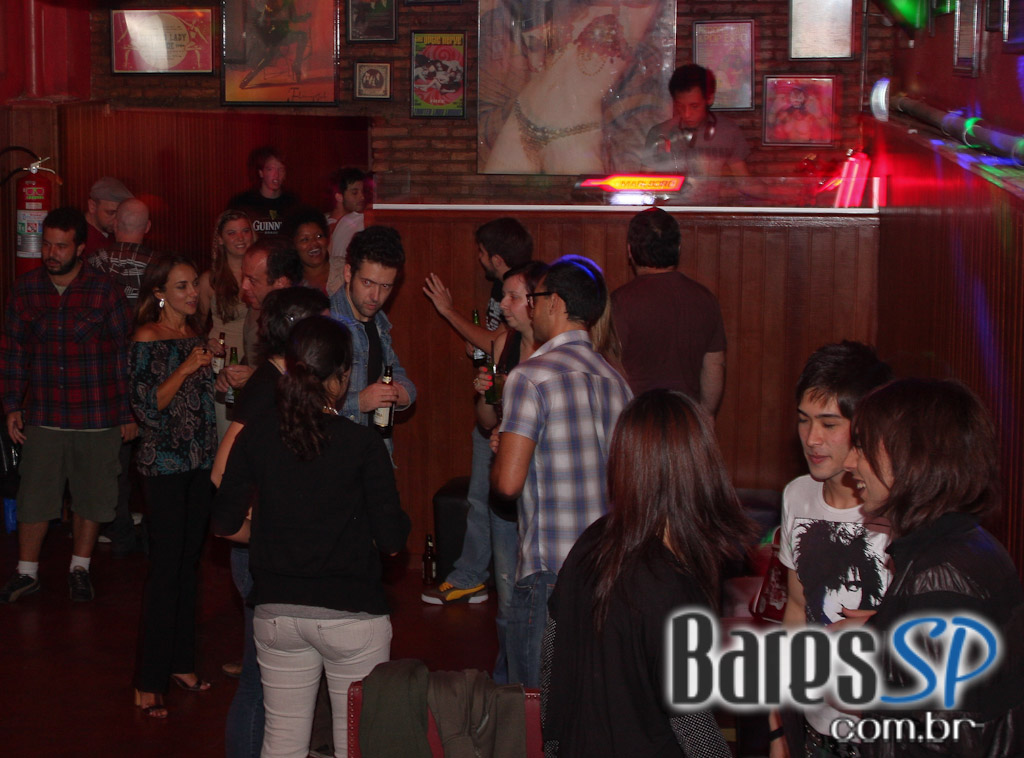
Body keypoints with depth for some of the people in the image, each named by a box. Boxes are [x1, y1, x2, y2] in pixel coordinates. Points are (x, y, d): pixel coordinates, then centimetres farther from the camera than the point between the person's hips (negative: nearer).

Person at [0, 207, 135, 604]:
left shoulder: (104, 290, -6)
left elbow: (124, 354, -2)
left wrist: (128, 413, -1)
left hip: (97, 417, -1)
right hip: (43, 416, 2)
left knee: (91, 497, 9)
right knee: (33, 497, 4)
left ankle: (80, 568, 26)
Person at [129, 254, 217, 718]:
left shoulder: (196, 336, 12)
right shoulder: (148, 339, -8)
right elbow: (147, 406, -14)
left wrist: (217, 371, 6)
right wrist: (186, 369, -20)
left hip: (201, 461, 7)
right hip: (165, 463, -7)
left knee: (190, 563, 10)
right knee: (166, 567, -7)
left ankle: (181, 664, 20)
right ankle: (148, 683, 0)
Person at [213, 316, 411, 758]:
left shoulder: (256, 436, -2)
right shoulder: (363, 445, -12)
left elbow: (227, 525, 2)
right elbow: (392, 540, -10)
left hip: (276, 611, 4)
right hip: (352, 614, -3)